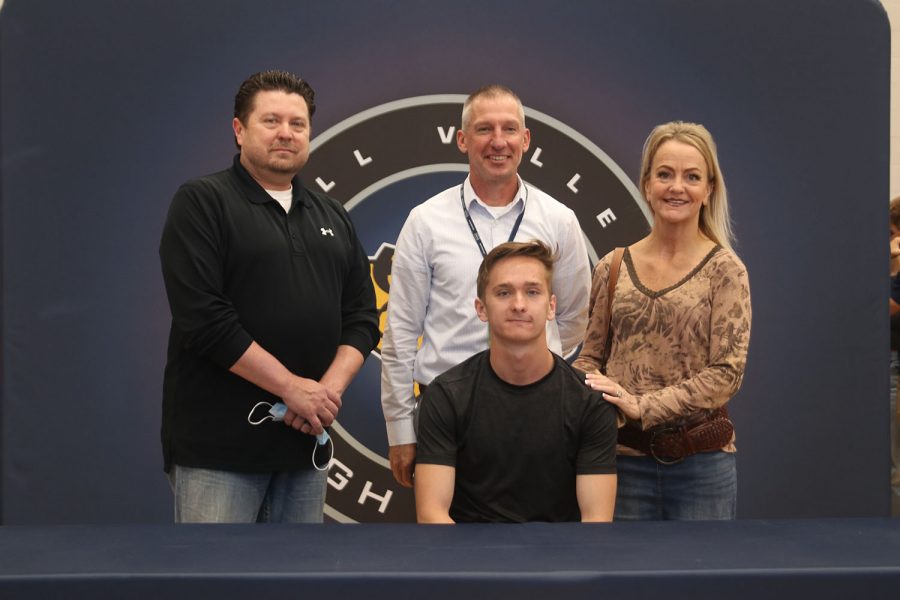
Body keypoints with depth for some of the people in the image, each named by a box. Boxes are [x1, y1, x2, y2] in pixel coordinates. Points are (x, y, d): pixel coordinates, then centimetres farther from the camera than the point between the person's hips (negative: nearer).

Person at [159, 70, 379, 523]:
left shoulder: (333, 218, 16)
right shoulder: (202, 202, -3)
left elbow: (362, 316, 12)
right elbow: (204, 318, -14)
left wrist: (330, 388, -7)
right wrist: (294, 388, -14)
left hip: (305, 439, 6)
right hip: (220, 444, -5)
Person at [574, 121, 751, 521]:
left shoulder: (724, 270, -3)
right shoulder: (613, 267, 6)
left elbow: (727, 373, -10)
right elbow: (592, 356, 12)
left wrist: (643, 405, -18)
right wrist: (584, 389, -10)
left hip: (701, 462, -2)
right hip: (624, 459, 2)